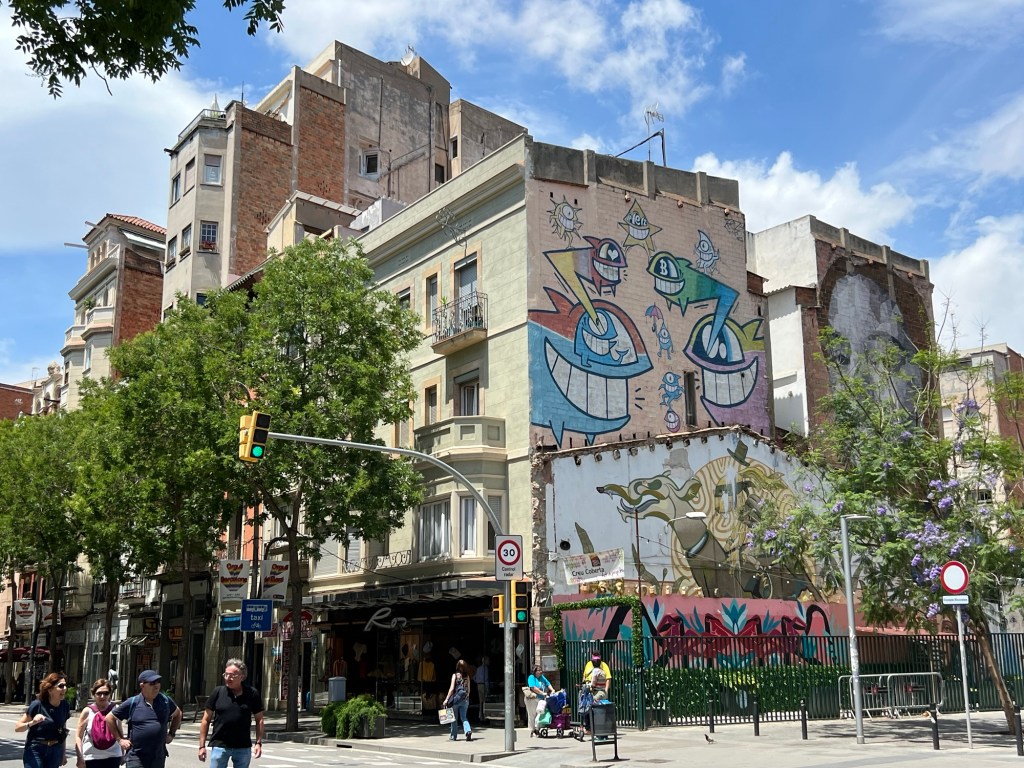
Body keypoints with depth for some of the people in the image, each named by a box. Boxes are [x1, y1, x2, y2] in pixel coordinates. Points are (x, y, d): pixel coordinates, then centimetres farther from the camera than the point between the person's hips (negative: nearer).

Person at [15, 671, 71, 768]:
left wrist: (64, 752, 18)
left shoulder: (64, 706, 1)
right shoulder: (37, 705, -13)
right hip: (35, 750, -4)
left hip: (55, 752, 4)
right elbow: (17, 728, -11)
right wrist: (32, 723, -30)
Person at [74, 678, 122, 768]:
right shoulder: (87, 711, -4)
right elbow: (78, 737, -3)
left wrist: (122, 753, 16)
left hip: (113, 757, 1)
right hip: (92, 758, 0)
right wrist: (80, 758, -11)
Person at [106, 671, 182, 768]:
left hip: (158, 757, 3)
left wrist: (171, 734, 13)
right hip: (136, 757, -3)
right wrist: (120, 739, 0)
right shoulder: (132, 703, -5)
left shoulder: (165, 700, 4)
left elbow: (178, 714, 22)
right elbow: (109, 718, 4)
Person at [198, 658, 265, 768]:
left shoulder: (252, 694, -2)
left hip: (243, 747, 1)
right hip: (220, 745, -1)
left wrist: (259, 743, -3)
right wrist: (202, 746, -2)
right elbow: (206, 720, 2)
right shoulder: (218, 692, -3)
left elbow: (259, 720, 4)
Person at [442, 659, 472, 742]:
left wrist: (447, 699, -7)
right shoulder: (467, 676, 3)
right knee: (464, 717, 9)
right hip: (465, 699, 3)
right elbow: (468, 689, 6)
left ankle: (454, 736, 19)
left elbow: (452, 688, -11)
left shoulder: (455, 675, -8)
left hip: (456, 699, -3)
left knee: (454, 718, 11)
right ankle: (468, 731, -15)